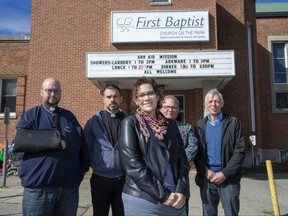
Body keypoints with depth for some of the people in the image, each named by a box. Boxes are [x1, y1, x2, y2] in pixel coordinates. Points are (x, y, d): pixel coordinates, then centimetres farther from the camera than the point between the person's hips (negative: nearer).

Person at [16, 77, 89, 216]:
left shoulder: (69, 116, 13)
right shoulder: (31, 115, 4)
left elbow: (83, 146, 14)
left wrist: (81, 170, 5)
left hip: (69, 188, 3)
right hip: (38, 188, -3)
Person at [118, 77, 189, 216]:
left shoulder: (170, 124, 9)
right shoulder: (130, 123, -5)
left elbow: (182, 159, 8)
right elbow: (132, 164, -13)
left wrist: (182, 191, -6)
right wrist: (162, 194, -15)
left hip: (175, 199, 4)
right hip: (142, 200, -4)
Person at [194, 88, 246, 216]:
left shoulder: (233, 122, 1)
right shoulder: (200, 125, 8)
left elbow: (240, 150, -5)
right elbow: (196, 152, 5)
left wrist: (225, 173, -12)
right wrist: (206, 171, -9)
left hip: (229, 178, -2)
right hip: (206, 178, 2)